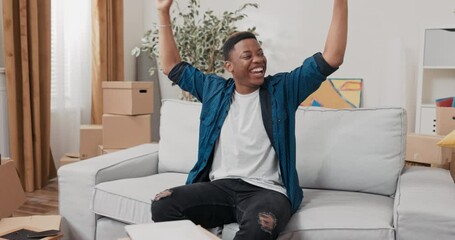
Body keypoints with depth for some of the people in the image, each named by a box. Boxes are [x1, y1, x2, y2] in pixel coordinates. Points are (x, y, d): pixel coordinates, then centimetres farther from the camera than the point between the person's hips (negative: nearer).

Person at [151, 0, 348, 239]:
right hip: (219, 186, 3)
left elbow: (332, 58, 0)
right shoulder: (214, 89, 14)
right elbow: (173, 67, 23)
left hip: (267, 190, -3)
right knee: (162, 204, -24)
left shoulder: (282, 88, 6)